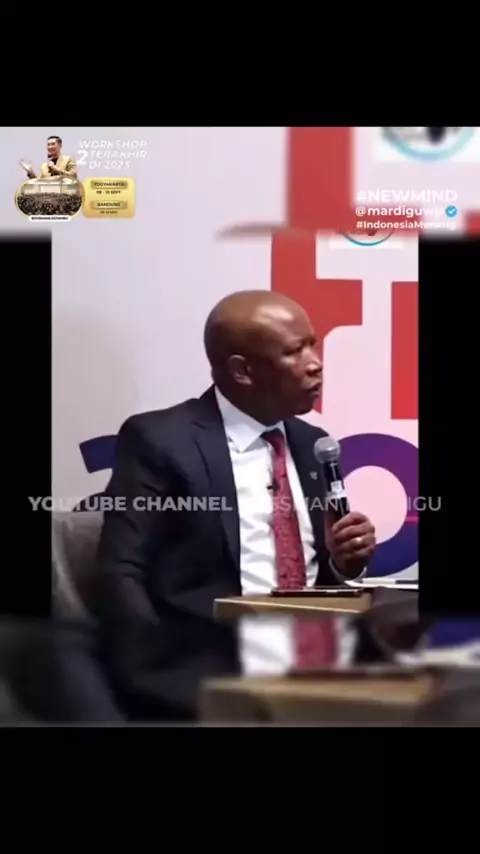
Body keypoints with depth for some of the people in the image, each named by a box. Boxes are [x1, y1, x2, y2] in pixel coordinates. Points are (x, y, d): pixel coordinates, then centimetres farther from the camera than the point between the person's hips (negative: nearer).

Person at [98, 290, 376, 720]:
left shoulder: (310, 444, 18)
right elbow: (122, 573, -7)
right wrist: (156, 679, -20)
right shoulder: (160, 440, -1)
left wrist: (343, 562, 1)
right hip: (206, 668, -6)